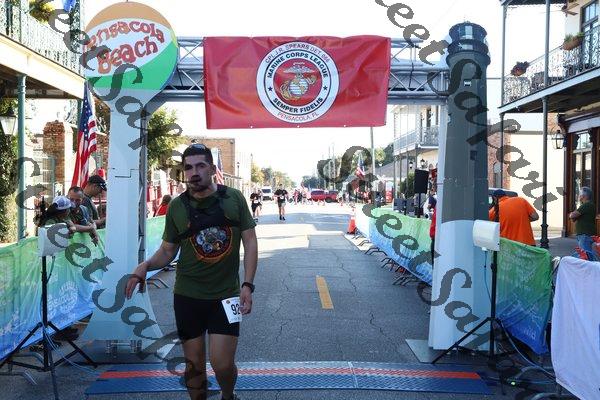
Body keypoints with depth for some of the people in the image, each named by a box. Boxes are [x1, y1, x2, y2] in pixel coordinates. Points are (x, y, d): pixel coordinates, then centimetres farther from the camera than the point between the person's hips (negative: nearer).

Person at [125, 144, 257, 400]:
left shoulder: (234, 198, -4)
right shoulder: (177, 206, -2)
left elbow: (250, 242, -2)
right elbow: (167, 251, 6)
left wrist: (247, 285, -10)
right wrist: (145, 266, -14)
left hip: (226, 295, -1)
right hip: (187, 296, 1)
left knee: (222, 364, -3)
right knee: (194, 364, 10)